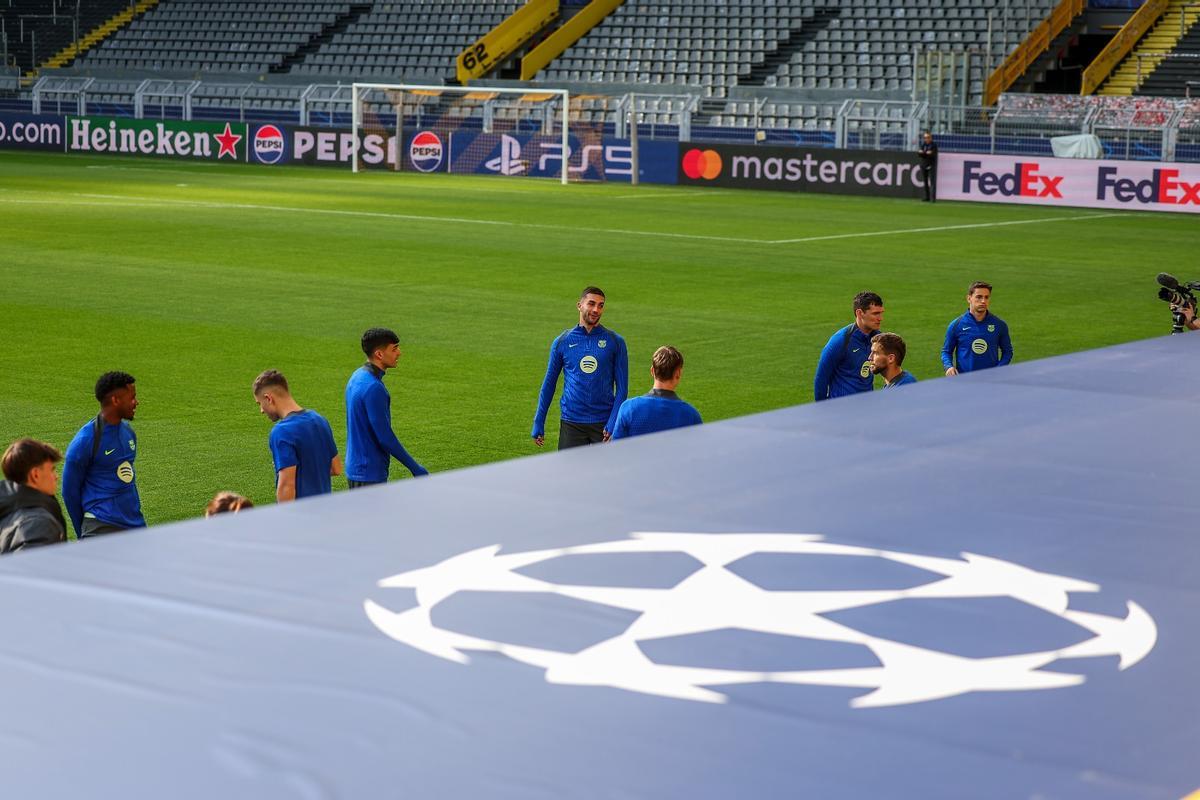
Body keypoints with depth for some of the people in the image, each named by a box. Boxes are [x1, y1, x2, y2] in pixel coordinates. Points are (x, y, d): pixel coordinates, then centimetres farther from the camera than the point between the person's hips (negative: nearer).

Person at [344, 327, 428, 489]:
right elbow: (385, 437, -21)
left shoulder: (357, 377, 8)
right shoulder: (373, 388, -22)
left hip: (356, 468, 10)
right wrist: (415, 468, -13)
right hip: (369, 473, -10)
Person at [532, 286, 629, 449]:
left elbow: (622, 387, 2)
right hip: (571, 423, 0)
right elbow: (548, 384, 10)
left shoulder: (615, 342, 2)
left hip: (604, 423, 0)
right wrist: (538, 425, 8)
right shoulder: (562, 341, 4)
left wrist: (613, 423, -10)